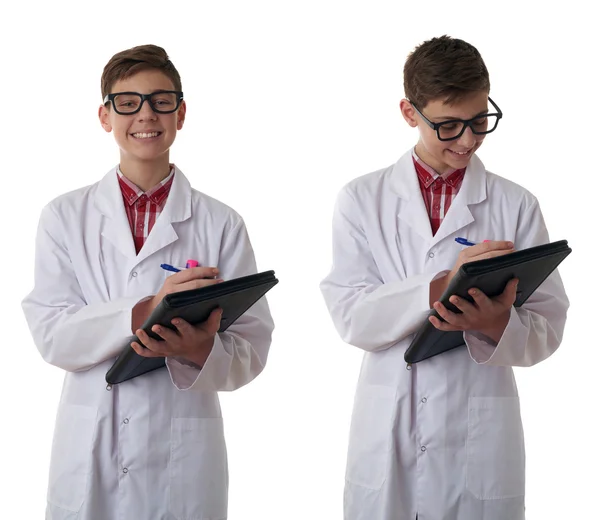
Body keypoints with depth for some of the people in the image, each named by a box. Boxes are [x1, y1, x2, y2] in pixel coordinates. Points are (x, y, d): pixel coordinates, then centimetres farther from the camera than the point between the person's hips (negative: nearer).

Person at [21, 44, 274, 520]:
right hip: (89, 455, 1)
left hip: (183, 459, 0)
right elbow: (51, 334, -6)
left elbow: (252, 348, -1)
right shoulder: (64, 217, 5)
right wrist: (145, 311, -21)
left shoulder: (221, 224, 2)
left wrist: (201, 350, -22)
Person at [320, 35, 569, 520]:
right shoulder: (361, 199, 3)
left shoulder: (517, 205, 2)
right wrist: (442, 285, -21)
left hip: (480, 440, 0)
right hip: (386, 437, 0)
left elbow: (547, 328, 0)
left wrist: (497, 323, -21)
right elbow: (351, 316, -7)